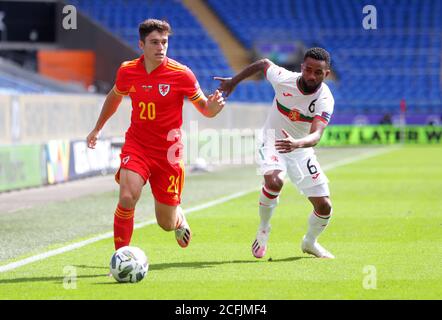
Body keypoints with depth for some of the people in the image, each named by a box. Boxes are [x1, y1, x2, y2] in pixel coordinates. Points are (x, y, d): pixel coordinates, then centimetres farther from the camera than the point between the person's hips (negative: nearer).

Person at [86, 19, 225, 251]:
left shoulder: (181, 74, -12)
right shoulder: (127, 71, -3)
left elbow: (204, 108, -3)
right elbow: (115, 96, 19)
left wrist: (213, 106, -28)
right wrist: (97, 129, 28)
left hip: (168, 152, -1)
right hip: (136, 145, 1)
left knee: (166, 223, 7)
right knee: (127, 198, -27)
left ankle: (178, 216, 46)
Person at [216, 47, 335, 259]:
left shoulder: (325, 100, -23)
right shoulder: (283, 79, -20)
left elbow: (316, 136, -39)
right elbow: (263, 63, 3)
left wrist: (296, 144, -60)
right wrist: (234, 81, 12)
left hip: (301, 151, 2)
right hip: (272, 143, -1)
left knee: (324, 206, -1)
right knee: (274, 181, -34)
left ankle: (310, 242, 31)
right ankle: (263, 230, -9)